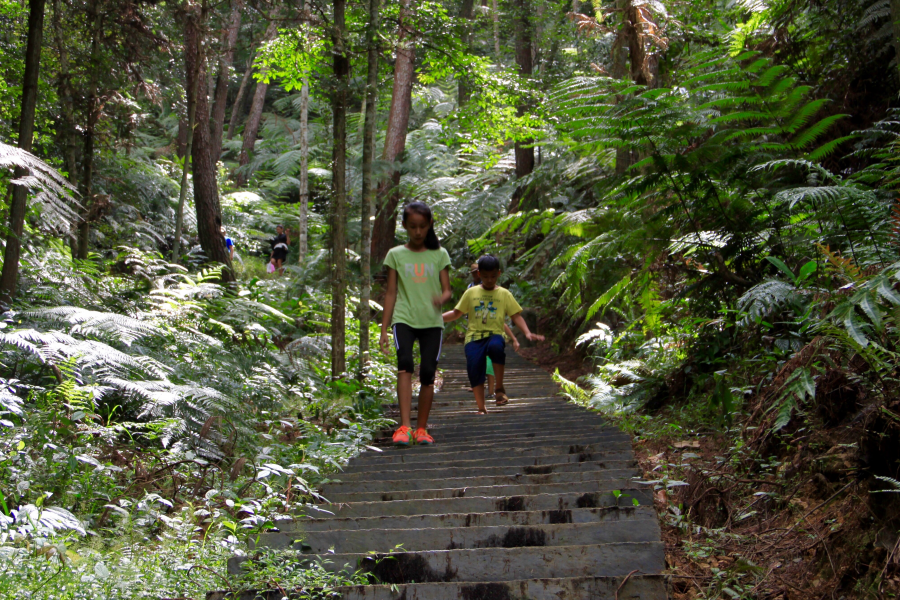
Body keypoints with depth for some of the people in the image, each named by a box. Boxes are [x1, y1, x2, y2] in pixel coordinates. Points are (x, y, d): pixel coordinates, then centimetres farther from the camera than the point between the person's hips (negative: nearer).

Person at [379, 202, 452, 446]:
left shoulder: (439, 255, 10)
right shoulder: (396, 255, 9)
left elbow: (447, 290, 6)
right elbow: (391, 293, 9)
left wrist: (441, 298, -19)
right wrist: (384, 330, 5)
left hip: (432, 321, 2)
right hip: (404, 318, -1)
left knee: (428, 373, -3)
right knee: (405, 364, -23)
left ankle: (421, 428, 10)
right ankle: (405, 426, -29)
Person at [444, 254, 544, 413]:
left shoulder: (504, 294, 11)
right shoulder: (471, 293, 13)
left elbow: (516, 316, 9)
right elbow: (456, 313, 18)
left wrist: (527, 333, -7)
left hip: (494, 334, -2)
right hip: (474, 336, 2)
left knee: (496, 346, -36)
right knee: (475, 371, -9)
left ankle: (499, 389, -21)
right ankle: (481, 408, 5)